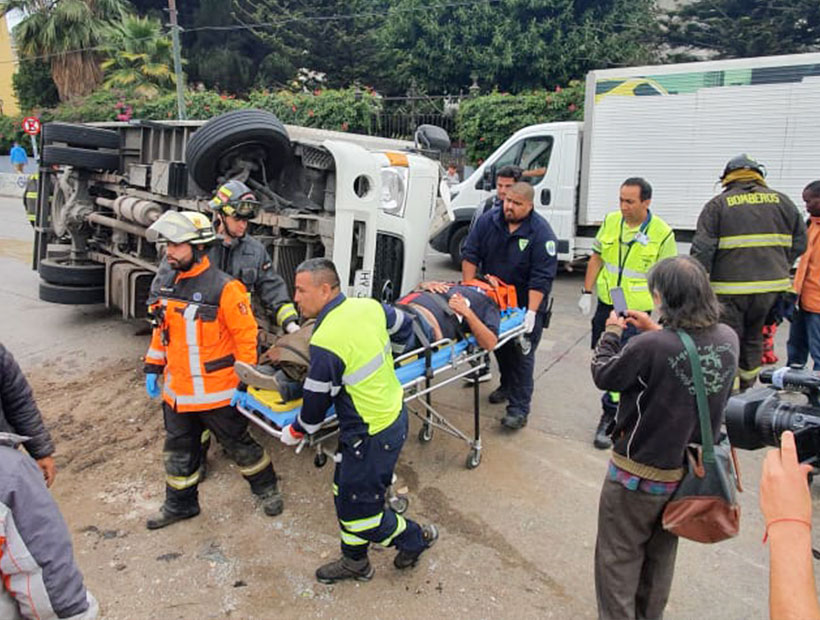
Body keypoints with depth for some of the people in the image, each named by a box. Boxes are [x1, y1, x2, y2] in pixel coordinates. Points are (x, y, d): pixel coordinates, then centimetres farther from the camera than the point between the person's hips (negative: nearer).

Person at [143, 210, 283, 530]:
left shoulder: (223, 288, -19)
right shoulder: (170, 286, 4)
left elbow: (246, 335, -17)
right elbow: (162, 329, 15)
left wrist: (244, 383, -17)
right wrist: (153, 369, 15)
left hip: (217, 392, -6)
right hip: (177, 392, 7)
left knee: (238, 444, 12)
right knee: (179, 451, 20)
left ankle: (266, 488, 34)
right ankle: (179, 504, 39)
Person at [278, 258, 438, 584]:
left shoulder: (325, 344, -27)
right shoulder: (369, 306, -5)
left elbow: (316, 403, -16)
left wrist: (294, 432, 5)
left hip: (372, 435, -9)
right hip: (395, 413, 9)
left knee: (359, 507, 10)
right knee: (345, 493, 21)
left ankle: (416, 538, 31)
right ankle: (354, 561, 38)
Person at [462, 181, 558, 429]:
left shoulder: (541, 233, -18)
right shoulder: (488, 220, -6)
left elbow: (542, 277, -22)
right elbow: (471, 254, -4)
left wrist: (531, 312, -29)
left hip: (524, 305, -5)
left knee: (522, 355, -2)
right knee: (500, 346, 20)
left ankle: (519, 408, 4)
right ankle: (507, 385, 43)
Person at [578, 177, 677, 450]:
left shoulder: (662, 234, -11)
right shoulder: (611, 221, 1)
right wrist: (587, 292, 6)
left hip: (636, 310, -5)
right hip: (606, 303, 5)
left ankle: (609, 417, 4)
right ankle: (624, 403, 39)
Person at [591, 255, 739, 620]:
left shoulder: (649, 346, -30)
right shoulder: (728, 339, -11)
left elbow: (604, 375, -13)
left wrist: (612, 333, 1)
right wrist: (656, 330, 6)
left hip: (639, 474, -6)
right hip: (691, 471, 7)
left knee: (619, 557, 14)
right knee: (661, 555, 26)